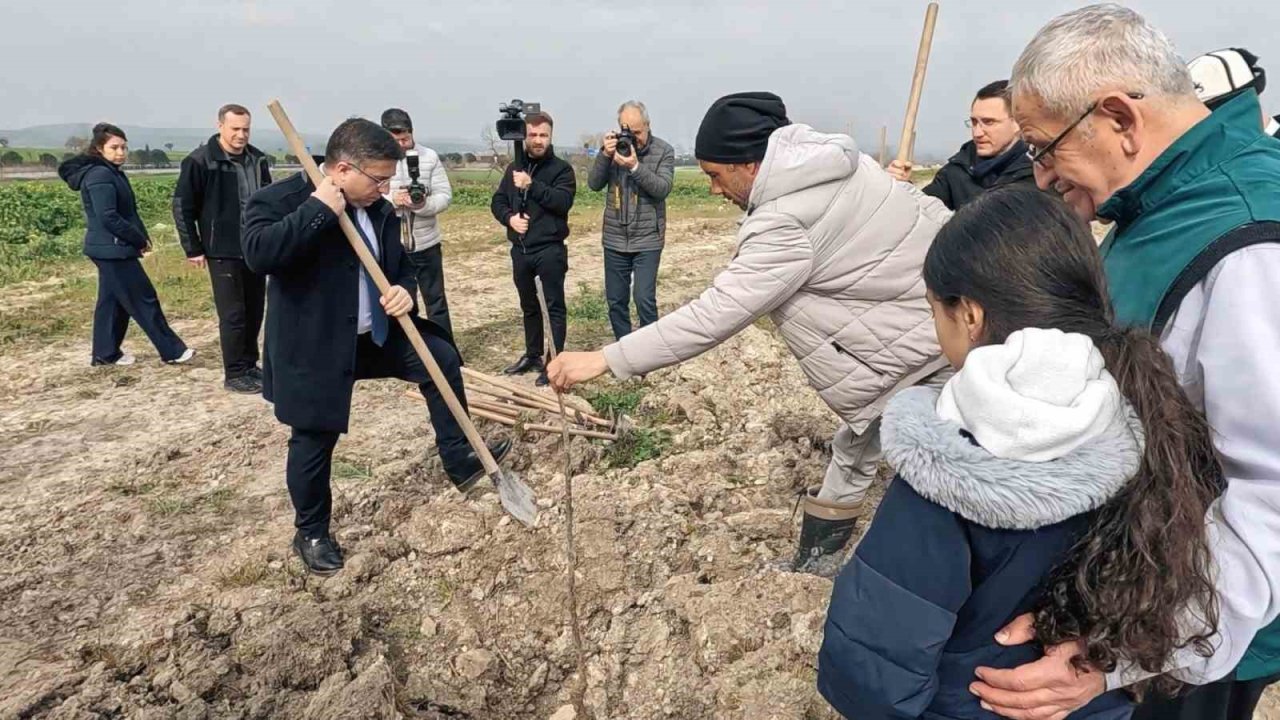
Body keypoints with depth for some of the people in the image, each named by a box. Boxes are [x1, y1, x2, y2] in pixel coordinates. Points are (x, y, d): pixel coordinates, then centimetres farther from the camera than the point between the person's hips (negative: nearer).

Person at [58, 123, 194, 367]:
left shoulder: (113, 173, 16)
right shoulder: (100, 175, -16)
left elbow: (129, 212, 15)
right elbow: (108, 217, -22)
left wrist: (142, 238, 2)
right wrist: (140, 240, -14)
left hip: (112, 249, 10)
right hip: (113, 249, -10)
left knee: (112, 300, 14)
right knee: (144, 300, -5)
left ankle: (104, 353, 22)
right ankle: (172, 351, 0)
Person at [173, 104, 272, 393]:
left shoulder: (257, 159, 7)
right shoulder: (200, 161, -8)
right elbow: (182, 207, -6)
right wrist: (193, 248, -7)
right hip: (223, 252, -5)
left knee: (255, 311, 12)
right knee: (233, 314, -2)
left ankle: (250, 365, 26)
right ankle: (234, 374, 8)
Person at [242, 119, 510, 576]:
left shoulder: (378, 210, 3)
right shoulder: (280, 200, -16)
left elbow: (399, 264, 14)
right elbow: (258, 254, -35)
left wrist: (405, 290, -10)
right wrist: (319, 209, -32)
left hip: (376, 333, 7)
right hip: (315, 348, -6)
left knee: (442, 357, 3)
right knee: (314, 442, 5)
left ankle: (460, 460, 14)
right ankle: (311, 534, 27)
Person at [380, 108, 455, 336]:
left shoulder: (429, 157, -2)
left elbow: (445, 195, -4)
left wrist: (424, 204, -24)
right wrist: (391, 200, -25)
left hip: (426, 243, 1)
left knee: (436, 300, 10)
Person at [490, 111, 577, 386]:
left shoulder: (562, 169, -3)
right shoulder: (514, 168, 12)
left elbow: (563, 202, -19)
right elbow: (497, 202, 12)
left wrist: (532, 185, -24)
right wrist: (509, 217, -8)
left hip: (550, 249, -6)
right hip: (520, 250, 6)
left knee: (554, 306, -2)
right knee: (529, 306, 16)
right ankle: (532, 355, 29)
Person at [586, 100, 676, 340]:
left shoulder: (663, 151, -4)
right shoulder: (615, 147, 3)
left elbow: (663, 189, -16)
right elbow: (594, 184, -3)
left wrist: (635, 166, -28)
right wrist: (604, 154, -18)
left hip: (647, 240, -3)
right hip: (615, 240, 3)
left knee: (644, 299, -10)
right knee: (615, 300, 9)